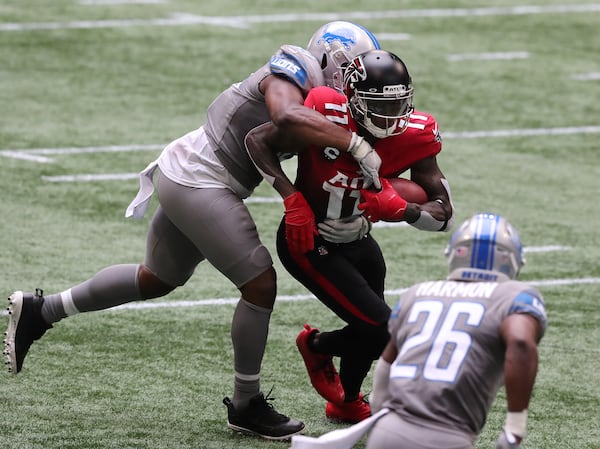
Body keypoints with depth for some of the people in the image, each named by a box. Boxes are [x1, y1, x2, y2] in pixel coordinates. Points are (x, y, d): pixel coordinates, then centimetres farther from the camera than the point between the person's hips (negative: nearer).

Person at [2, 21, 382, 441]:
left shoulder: (320, 97, 11)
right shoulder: (295, 68, -16)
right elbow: (287, 116, -37)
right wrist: (357, 144, -36)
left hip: (182, 174, 10)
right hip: (200, 185, -10)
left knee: (157, 279, 26)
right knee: (260, 284, -6)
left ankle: (40, 311, 34)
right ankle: (246, 405, 8)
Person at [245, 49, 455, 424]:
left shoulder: (414, 135, -16)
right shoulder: (328, 117, -30)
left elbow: (445, 215, -14)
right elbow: (258, 140, -20)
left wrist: (401, 209, -33)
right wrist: (293, 200, -29)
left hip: (358, 243, 6)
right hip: (310, 243, -6)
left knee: (370, 330, 18)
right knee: (381, 329, -14)